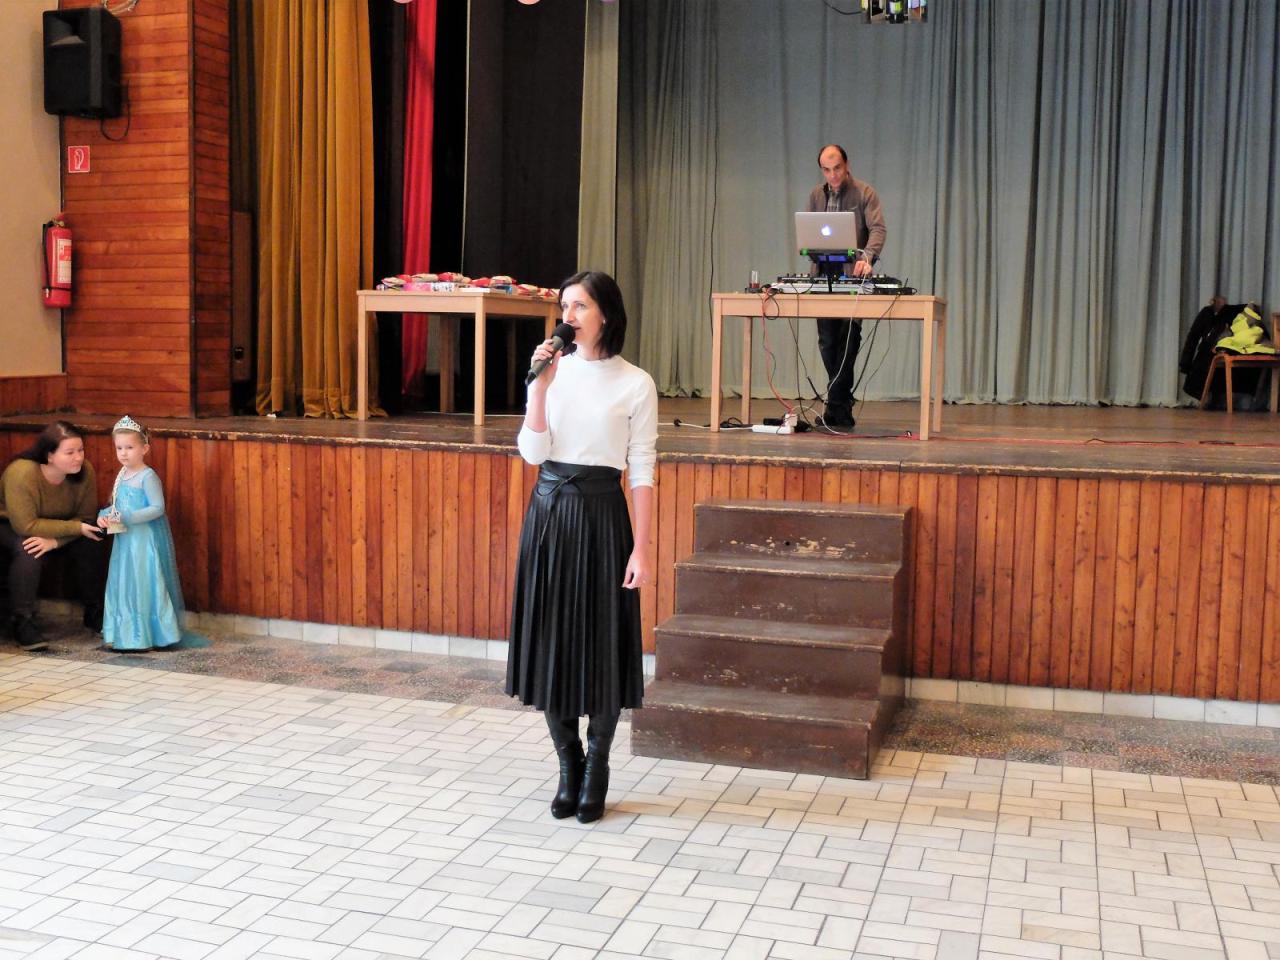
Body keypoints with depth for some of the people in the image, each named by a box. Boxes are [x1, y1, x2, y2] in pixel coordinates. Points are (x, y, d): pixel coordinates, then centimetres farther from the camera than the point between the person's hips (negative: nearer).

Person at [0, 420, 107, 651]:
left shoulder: (85, 471, -21)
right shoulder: (22, 473, -35)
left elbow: (86, 517, -17)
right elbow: (26, 525, -34)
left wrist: (55, 541, -34)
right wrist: (77, 528, -34)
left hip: (52, 525, 4)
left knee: (92, 543, -19)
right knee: (28, 550, -35)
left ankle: (95, 613, -2)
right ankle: (22, 622, -23)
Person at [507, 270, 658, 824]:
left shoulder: (635, 384, -4)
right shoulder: (552, 372, 5)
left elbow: (642, 472, -5)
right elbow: (533, 453, -3)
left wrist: (641, 548, -9)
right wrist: (540, 386, -13)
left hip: (601, 516, -3)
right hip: (549, 513, 3)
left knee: (602, 644, 3)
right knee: (550, 640, 7)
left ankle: (596, 772, 21)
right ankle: (568, 767, 24)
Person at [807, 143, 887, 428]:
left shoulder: (865, 193, -3)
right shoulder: (816, 194, 12)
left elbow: (877, 229, -14)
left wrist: (867, 258, -32)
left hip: (853, 276, -4)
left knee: (848, 339, -8)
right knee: (827, 341, 4)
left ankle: (837, 406, -4)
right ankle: (842, 402, 15)